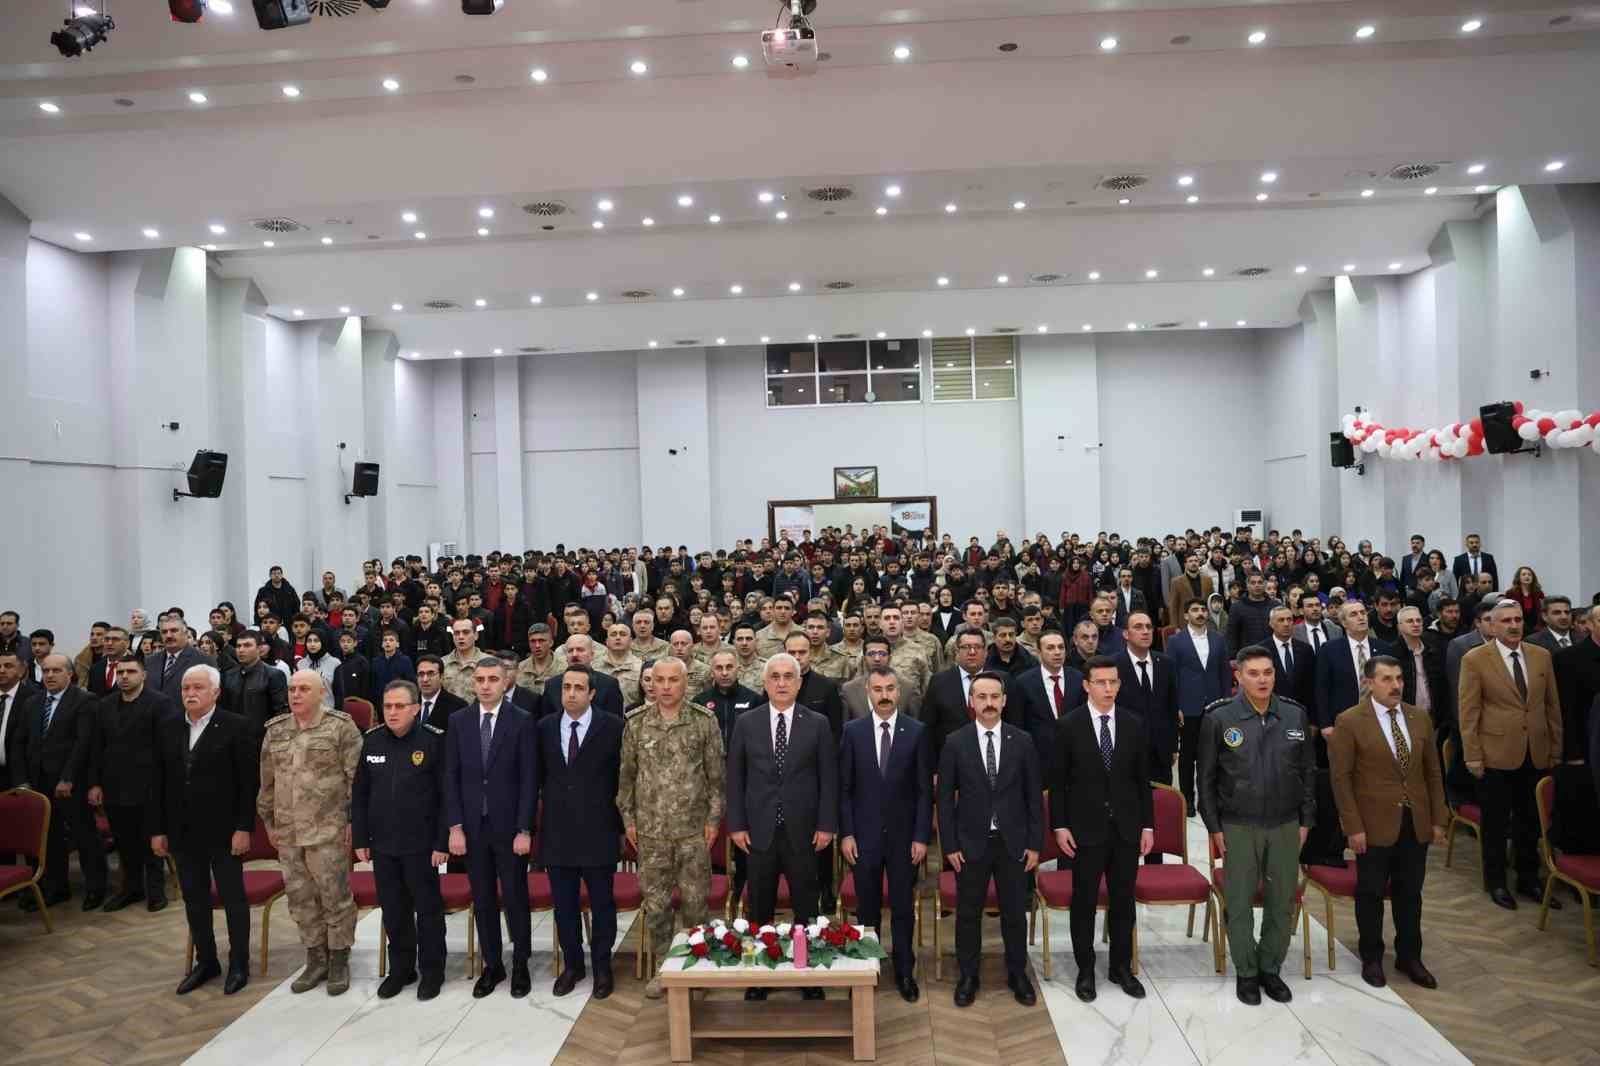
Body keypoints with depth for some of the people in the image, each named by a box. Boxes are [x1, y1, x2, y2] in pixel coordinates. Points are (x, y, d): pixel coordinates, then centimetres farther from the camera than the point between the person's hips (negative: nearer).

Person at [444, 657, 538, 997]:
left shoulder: (522, 720, -6)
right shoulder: (458, 720, 3)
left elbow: (528, 779, -7)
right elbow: (451, 776, 3)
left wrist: (524, 830, -11)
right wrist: (455, 826, -3)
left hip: (509, 826, -2)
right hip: (472, 825, 3)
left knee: (515, 896, 6)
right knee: (483, 899, 11)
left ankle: (520, 965, 22)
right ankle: (492, 965, 24)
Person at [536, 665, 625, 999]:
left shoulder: (612, 726, -6)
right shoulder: (545, 727, 5)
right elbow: (538, 776, 10)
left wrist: (621, 823, -4)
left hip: (598, 831, -3)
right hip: (557, 831, 3)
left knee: (602, 902, 8)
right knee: (564, 903, 13)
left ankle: (602, 967, 23)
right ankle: (572, 965, 29)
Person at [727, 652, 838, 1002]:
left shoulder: (818, 724, 0)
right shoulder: (746, 723, 3)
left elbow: (828, 778, 0)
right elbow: (735, 776, 4)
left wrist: (826, 824, -5)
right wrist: (736, 824, -1)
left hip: (802, 830, -1)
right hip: (760, 829, 1)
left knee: (806, 906, 8)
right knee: (759, 907, 8)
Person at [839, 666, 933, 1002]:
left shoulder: (917, 732, -3)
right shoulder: (852, 731, -1)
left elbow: (925, 789, -2)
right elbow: (844, 787, 1)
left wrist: (921, 836, -6)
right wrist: (845, 833, -4)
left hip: (903, 835, 0)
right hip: (865, 835, 1)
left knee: (903, 907, 9)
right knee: (867, 907, 9)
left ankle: (904, 971, 23)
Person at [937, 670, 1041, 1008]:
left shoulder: (1022, 741, -1)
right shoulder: (955, 742, -5)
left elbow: (1033, 796, 2)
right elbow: (945, 797, -2)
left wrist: (1034, 843, -1)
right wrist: (950, 845, -5)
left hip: (1013, 842, 1)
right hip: (971, 843, -1)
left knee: (1015, 912, 11)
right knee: (968, 913, 10)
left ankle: (1017, 974, 29)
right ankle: (968, 976, 26)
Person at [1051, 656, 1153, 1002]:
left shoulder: (1134, 724, 3)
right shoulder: (1069, 725, -6)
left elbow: (1142, 779, 7)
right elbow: (1058, 781, -3)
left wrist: (1148, 824, 4)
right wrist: (1059, 825, -7)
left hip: (1126, 828, 3)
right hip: (1086, 827, -2)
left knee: (1123, 900, 12)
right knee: (1084, 901, 6)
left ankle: (1121, 966, 27)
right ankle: (1085, 969, 21)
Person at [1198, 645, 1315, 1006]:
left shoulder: (1296, 715, -1)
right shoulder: (1218, 718, -8)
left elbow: (1308, 771, 8)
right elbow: (1207, 778, -3)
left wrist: (1305, 820, 5)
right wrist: (1214, 827, -4)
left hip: (1286, 826, 3)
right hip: (1238, 827, -2)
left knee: (1282, 901, 11)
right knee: (1239, 902, 6)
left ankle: (1271, 968, 28)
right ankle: (1246, 973, 22)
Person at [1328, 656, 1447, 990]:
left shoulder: (1419, 717, 5)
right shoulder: (1350, 722, -11)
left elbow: (1433, 771, 10)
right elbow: (1341, 778, -11)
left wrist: (1438, 818, 6)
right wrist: (1354, 827, -14)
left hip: (1416, 823, 4)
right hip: (1374, 825, -4)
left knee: (1409, 893, 14)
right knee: (1371, 893, 9)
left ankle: (1409, 956, 30)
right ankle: (1372, 958, 24)